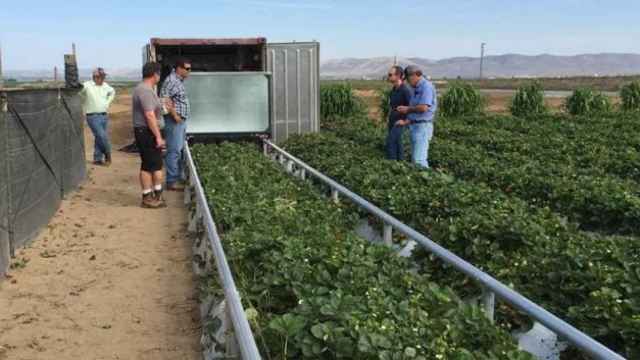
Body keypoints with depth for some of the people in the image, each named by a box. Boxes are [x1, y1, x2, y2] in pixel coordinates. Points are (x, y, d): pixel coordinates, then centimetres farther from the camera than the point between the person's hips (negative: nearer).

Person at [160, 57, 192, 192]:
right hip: (174, 121, -10)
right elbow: (164, 99, -25)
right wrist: (174, 115, -22)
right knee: (174, 151, -8)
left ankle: (178, 178, 22)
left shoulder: (179, 80, 16)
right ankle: (172, 182, -4)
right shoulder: (171, 80, -14)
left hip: (181, 121, 10)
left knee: (180, 150, 14)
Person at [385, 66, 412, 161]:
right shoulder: (394, 89, 7)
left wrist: (405, 120, -19)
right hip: (392, 121, 8)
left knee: (390, 141, -14)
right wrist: (389, 118, 15)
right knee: (396, 142, 12)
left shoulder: (405, 90, -19)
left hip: (399, 121, -8)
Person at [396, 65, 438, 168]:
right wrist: (406, 122, 2)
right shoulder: (417, 89, 17)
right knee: (415, 159, 11)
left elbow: (423, 108, -24)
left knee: (419, 160, -14)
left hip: (423, 126, -10)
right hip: (415, 125, 10)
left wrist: (407, 109, -9)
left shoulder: (426, 86, -13)